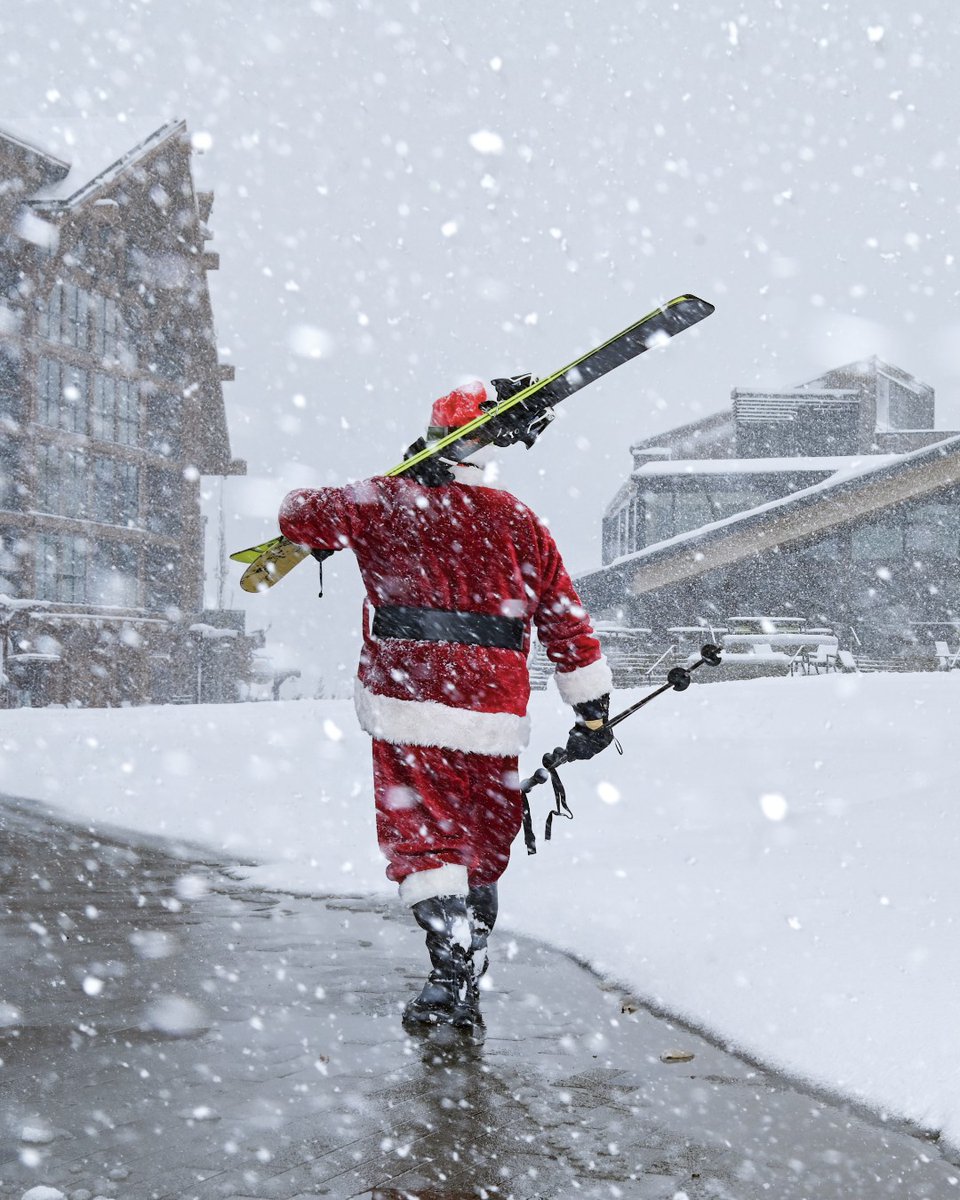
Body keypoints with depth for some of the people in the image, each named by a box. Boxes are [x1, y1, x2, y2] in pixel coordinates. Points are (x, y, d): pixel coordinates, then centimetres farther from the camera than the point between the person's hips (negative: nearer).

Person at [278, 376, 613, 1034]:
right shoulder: (521, 522, 7)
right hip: (494, 714, 3)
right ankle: (466, 989, 21)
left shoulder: (388, 504, 1)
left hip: (407, 708, -3)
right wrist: (594, 706, 15)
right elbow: (566, 619, 8)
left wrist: (309, 528, 38)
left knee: (423, 835, 2)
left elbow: (301, 514, 14)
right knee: (482, 843, 15)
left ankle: (453, 962, -14)